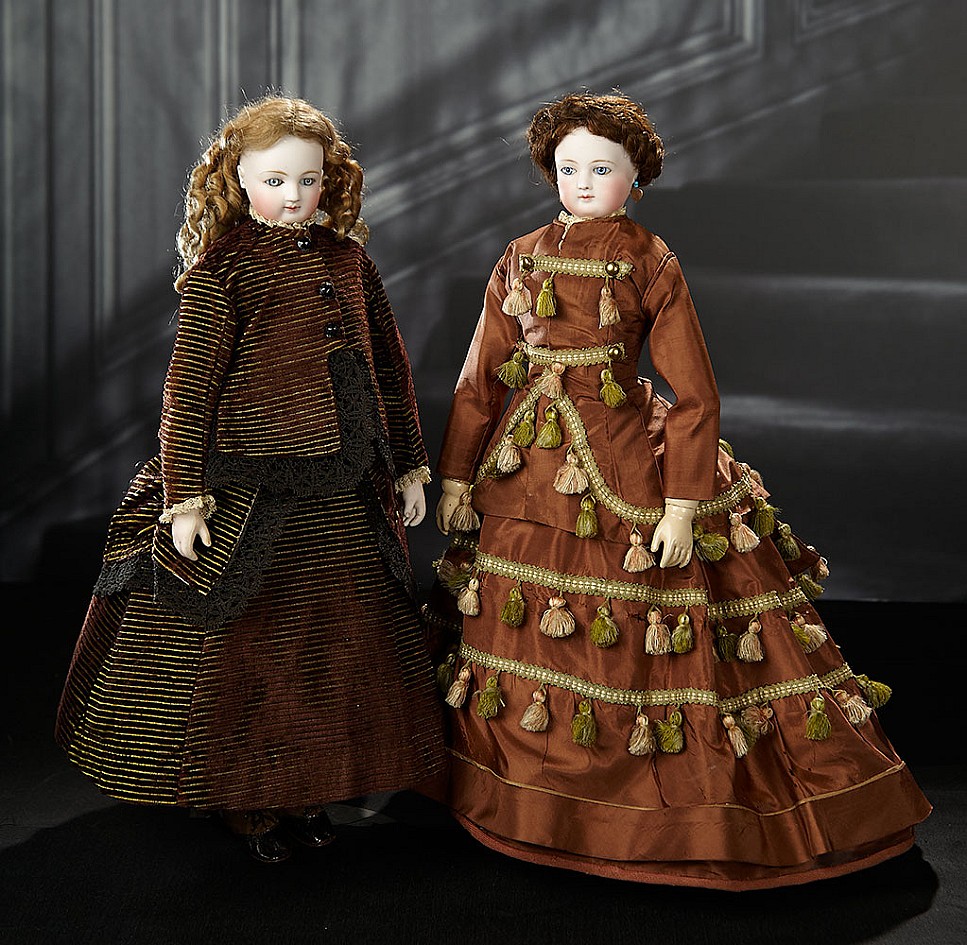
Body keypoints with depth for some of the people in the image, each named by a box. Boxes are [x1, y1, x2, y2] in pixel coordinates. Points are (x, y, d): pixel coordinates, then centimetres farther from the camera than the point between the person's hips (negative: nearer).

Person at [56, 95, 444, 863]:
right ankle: (253, 801, 19)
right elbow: (189, 386, -10)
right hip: (252, 491, -5)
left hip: (346, 497, 6)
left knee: (340, 644, 12)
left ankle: (308, 791, 27)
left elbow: (390, 364, 15)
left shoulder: (348, 260, 8)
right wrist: (184, 496, -14)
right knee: (248, 650, 2)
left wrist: (410, 466, 15)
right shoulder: (222, 267, -7)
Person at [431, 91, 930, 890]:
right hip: (528, 475, 4)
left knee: (639, 655, -1)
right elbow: (481, 379, 10)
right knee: (531, 645, 9)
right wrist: (456, 477, 7)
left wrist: (684, 505, -14)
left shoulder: (652, 265, -3)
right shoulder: (521, 260, 8)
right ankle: (536, 808, 26)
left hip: (627, 467, -4)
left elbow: (695, 395, -7)